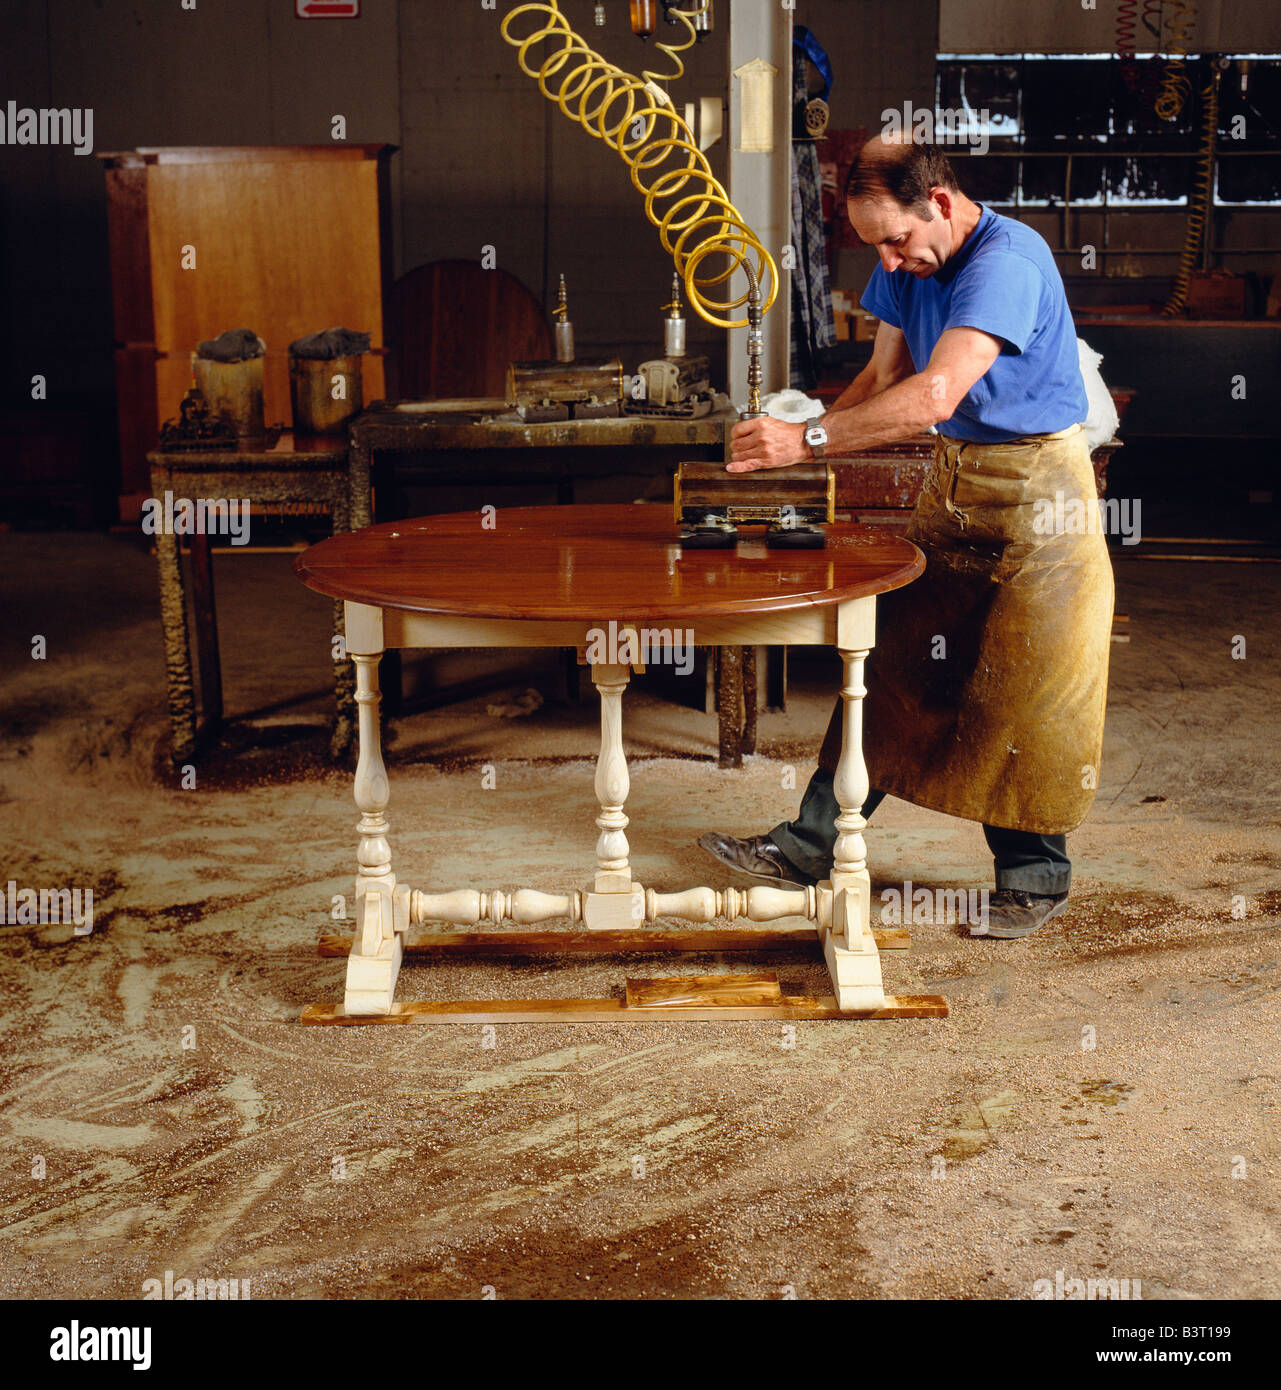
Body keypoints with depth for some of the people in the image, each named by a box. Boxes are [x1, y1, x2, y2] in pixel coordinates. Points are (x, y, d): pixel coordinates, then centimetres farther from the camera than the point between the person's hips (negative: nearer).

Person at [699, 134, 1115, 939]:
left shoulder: (1008, 261, -24)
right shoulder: (909, 266, 4)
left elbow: (934, 395, -33)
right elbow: (885, 379, 8)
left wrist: (809, 442, -33)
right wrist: (795, 434, -8)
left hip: (1038, 489, -8)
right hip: (952, 481, 8)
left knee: (1029, 693, -1)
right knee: (889, 663, 5)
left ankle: (1035, 878, 13)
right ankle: (813, 844, 9)